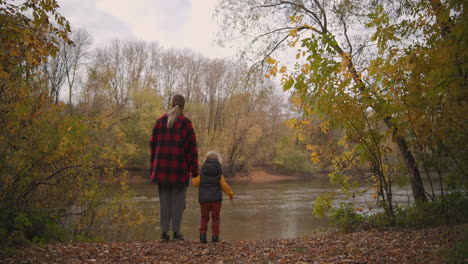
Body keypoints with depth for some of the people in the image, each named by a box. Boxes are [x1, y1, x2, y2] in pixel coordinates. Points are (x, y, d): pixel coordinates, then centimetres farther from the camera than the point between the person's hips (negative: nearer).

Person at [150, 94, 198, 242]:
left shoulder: (161, 121, 7)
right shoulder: (186, 123, -6)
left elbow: (154, 144, 8)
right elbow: (191, 147, -9)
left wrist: (154, 167, 14)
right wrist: (194, 169, -4)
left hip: (162, 166, 4)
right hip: (180, 167, -4)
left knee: (164, 199, 8)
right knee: (178, 199, 4)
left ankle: (164, 232, 7)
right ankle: (176, 232, 5)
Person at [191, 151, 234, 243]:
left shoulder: (202, 171, 0)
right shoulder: (219, 173, 0)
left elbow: (196, 183, 2)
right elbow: (224, 185, 0)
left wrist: (193, 177, 22)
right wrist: (231, 194, 14)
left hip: (204, 198, 1)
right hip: (216, 198, -1)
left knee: (204, 217, 10)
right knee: (215, 217, 8)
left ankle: (202, 234, -2)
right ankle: (215, 236, 5)